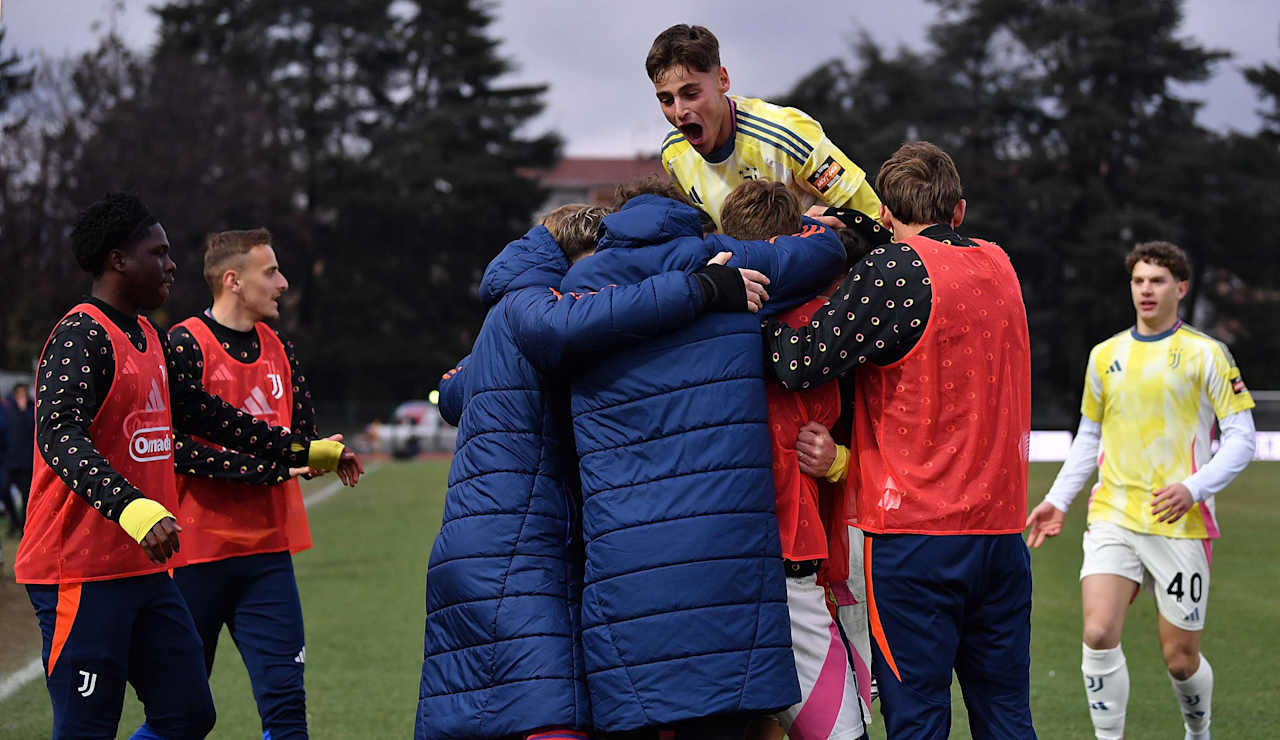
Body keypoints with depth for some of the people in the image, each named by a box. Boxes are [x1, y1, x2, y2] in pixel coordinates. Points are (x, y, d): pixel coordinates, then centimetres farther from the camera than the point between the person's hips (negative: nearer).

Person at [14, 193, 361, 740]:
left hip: (145, 568, 9)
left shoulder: (150, 340, 17)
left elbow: (200, 412, 27)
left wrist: (304, 451, 31)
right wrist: (134, 508, -41)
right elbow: (59, 435, -27)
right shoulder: (81, 336, -13)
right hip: (82, 573, -9)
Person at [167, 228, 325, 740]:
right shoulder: (185, 346, -9)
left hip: (267, 552, 5)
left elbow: (303, 437, 17)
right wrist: (272, 464, -17)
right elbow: (179, 451, -16)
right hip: (197, 552, -5)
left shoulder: (278, 349, 12)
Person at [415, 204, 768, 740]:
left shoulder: (507, 317, 29)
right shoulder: (525, 304, -2)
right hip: (510, 555, -10)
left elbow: (454, 394, 47)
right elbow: (568, 325, -28)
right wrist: (703, 289, -28)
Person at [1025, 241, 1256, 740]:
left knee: (1180, 657, 3)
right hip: (1113, 516, 3)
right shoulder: (1105, 355, 12)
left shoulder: (1206, 354, 0)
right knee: (1099, 634, -16)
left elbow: (1241, 437, -3)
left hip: (1180, 525, -3)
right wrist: (1058, 500, 14)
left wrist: (1194, 488, -17)